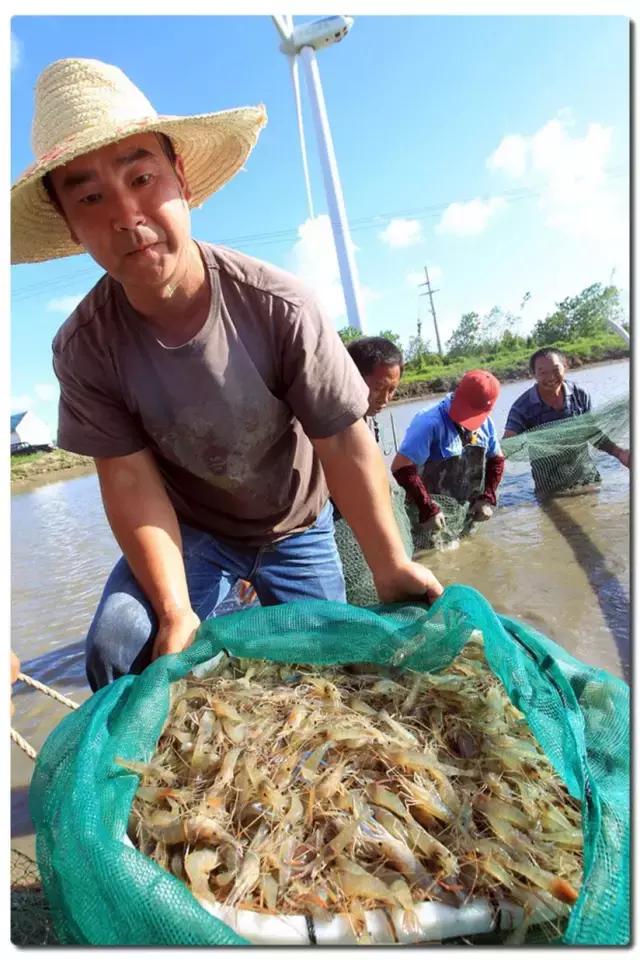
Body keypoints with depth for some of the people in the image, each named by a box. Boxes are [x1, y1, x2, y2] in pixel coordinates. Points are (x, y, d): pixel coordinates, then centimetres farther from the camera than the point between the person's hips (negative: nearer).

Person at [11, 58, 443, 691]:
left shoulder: (276, 305, -27)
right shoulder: (84, 348, -20)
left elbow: (344, 443, -23)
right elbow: (129, 478, -18)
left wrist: (391, 568, -19)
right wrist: (176, 610, -25)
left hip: (295, 527, 0)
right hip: (187, 529, 1)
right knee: (121, 653, -18)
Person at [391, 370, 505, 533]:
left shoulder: (486, 423, -1)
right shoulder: (429, 422, -23)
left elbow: (496, 459, 14)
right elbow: (401, 468, -28)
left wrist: (487, 499, 1)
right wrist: (428, 510, -27)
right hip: (434, 517, -6)